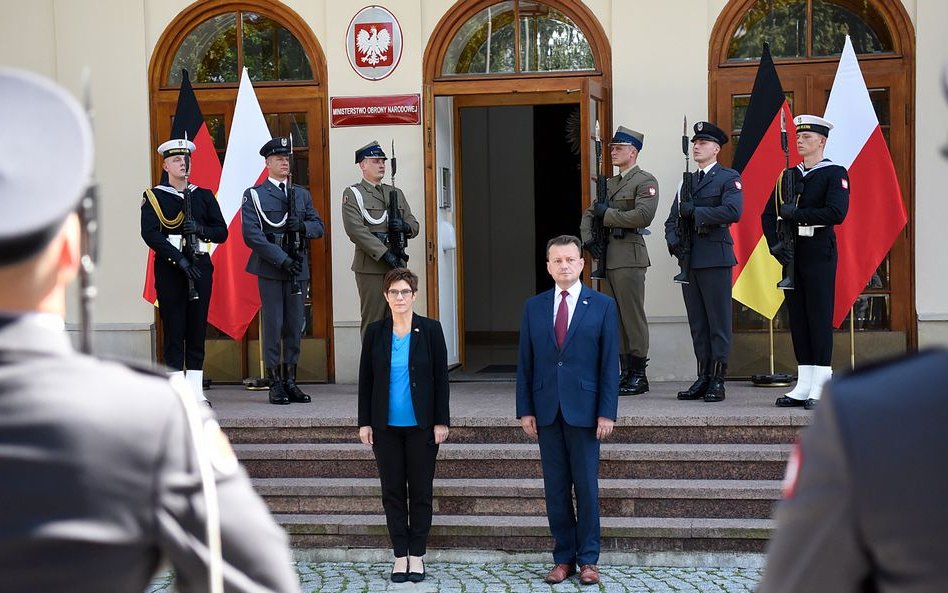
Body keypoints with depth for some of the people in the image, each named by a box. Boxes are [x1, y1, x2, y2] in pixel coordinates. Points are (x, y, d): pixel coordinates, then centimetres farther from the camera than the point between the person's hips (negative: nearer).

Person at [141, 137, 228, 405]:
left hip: (200, 265, 3)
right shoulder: (153, 197, 4)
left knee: (198, 327, 3)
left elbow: (222, 232, 10)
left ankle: (196, 390, 7)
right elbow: (150, 234, -8)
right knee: (173, 328, -3)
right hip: (169, 267, -3)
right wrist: (179, 258, -18)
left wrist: (201, 229, -12)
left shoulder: (204, 196, 14)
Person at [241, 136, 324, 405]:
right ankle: (275, 384, 3)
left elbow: (319, 226, 13)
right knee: (273, 325, -3)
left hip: (298, 268, 4)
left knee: (295, 326, 6)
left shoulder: (302, 194, 17)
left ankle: (291, 382, 13)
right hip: (270, 269, -4)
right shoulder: (254, 195, 1)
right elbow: (252, 234, -9)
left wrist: (302, 226, -11)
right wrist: (282, 259, -16)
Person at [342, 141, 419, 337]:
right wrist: (384, 253, -19)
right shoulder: (352, 194, 0)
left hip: (397, 265, 6)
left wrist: (405, 227, -8)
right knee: (373, 321, -2)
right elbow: (356, 230, -13)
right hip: (371, 267, -5)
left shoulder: (396, 193, 19)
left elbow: (414, 225, 18)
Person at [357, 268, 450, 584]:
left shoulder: (430, 329, -2)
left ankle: (417, 555, 15)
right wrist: (364, 422, 1)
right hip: (386, 426, 2)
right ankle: (400, 555, 15)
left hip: (421, 425, -1)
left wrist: (441, 421, -5)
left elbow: (441, 377, -1)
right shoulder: (375, 331, 2)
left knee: (421, 491, 4)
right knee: (392, 491, 6)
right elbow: (365, 379, 5)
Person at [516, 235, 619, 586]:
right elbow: (525, 363, 8)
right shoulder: (534, 307, 8)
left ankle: (588, 560, 13)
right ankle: (563, 558, 15)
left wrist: (607, 412, -8)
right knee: (556, 489, 7)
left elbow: (610, 363, -2)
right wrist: (525, 410, 1)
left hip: (584, 409, -2)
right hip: (547, 410, 3)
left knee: (586, 488, 3)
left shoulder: (602, 305, 0)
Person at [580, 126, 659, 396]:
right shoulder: (610, 183, 21)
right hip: (608, 256, 8)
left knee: (632, 315, -6)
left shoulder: (645, 181, -3)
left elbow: (643, 215, -18)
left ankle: (638, 375, 0)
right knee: (615, 318, 8)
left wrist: (607, 214, -11)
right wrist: (588, 238, 4)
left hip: (629, 255, -8)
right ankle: (625, 372, 14)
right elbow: (589, 214, 23)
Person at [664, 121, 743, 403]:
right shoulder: (687, 180, 20)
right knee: (697, 324, 8)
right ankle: (703, 378, 14)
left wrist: (694, 211, -14)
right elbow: (673, 218, 17)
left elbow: (733, 211, -17)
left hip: (715, 258, -6)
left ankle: (718, 381, 0)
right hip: (689, 260, 7)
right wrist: (673, 239, -3)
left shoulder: (729, 178, 0)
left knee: (718, 322, -3)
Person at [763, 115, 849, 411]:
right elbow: (768, 214, 11)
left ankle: (821, 387, -2)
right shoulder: (788, 176, 15)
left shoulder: (835, 174, -2)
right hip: (791, 254, 6)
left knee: (819, 317, -5)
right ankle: (803, 386, 12)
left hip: (819, 253, -6)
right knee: (797, 317, 7)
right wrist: (775, 245, -5)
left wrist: (796, 214, -16)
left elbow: (836, 213, -17)